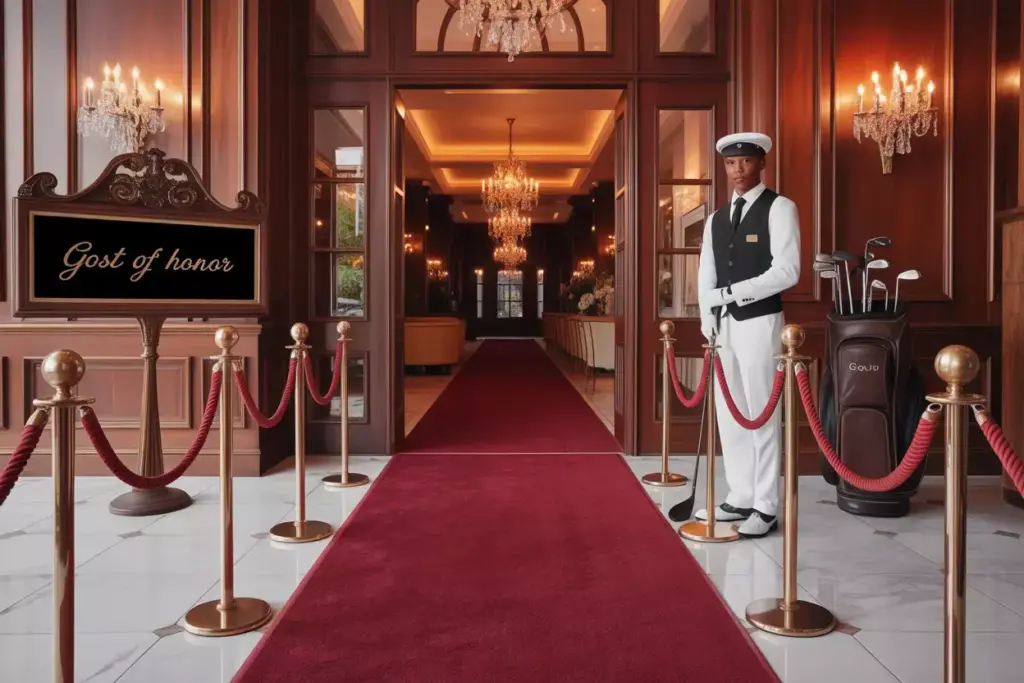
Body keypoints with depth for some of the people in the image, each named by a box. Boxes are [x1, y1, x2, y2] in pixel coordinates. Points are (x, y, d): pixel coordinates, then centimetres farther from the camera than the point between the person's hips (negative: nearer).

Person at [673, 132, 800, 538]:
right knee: (729, 414, 9)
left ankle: (766, 508, 6)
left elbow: (787, 271, -13)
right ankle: (740, 499, 20)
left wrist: (733, 292, -18)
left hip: (759, 322, -6)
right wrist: (708, 321, 0)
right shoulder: (715, 219, 16)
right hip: (723, 324, 6)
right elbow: (706, 276, 13)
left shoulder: (779, 208, -3)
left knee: (762, 413, -3)